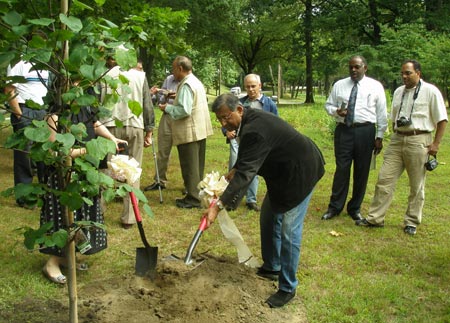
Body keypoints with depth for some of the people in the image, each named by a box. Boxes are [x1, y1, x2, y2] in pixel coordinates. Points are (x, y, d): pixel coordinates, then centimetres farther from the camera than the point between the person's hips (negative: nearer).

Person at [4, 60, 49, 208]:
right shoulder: (18, 63, -6)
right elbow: (9, 90, -11)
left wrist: (48, 112, 10)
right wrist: (19, 115, -16)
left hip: (42, 112, 6)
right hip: (25, 112, -6)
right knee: (24, 156, 0)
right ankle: (24, 197, 10)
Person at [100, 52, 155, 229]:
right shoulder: (140, 75, 5)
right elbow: (148, 106, 5)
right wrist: (149, 131, 11)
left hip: (110, 126, 0)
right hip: (135, 127, 0)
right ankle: (129, 218, 8)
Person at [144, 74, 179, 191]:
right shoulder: (169, 79, 11)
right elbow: (162, 99, 16)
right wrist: (157, 93, -4)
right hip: (167, 116, 5)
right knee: (162, 150, 8)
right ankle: (160, 181, 19)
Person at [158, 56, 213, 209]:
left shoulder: (186, 85, -18)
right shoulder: (196, 81, 15)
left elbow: (184, 110, -24)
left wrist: (168, 108, -11)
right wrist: (177, 99, 14)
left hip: (189, 132, -10)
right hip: (200, 130, 10)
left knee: (189, 167, -2)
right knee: (197, 166, 16)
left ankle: (193, 198, 5)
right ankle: (197, 194, 25)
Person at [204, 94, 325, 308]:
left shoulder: (254, 130, -32)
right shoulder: (248, 121, -1)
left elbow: (246, 172, -38)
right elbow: (246, 160, 15)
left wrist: (219, 205, -41)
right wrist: (233, 172, -4)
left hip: (301, 172, -11)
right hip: (283, 171, 11)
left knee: (288, 230, -9)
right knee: (269, 217, 18)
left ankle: (288, 288, 4)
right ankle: (272, 267, 35)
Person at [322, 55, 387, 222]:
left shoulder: (375, 86, 3)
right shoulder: (339, 85, 9)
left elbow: (382, 114, 3)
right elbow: (328, 104, 14)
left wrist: (379, 137, -1)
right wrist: (336, 111, -9)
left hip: (365, 132, -1)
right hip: (343, 130, 1)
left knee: (362, 171, 6)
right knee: (341, 169, 0)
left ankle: (355, 208, 20)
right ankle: (334, 207, 12)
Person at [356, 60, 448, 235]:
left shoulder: (430, 91, -4)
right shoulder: (398, 92, 13)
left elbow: (442, 120, -5)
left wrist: (435, 144, -9)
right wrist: (396, 137, 12)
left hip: (418, 141, -5)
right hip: (397, 139, 5)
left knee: (417, 185, 5)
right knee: (385, 179, 1)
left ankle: (411, 222, 18)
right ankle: (375, 218, 8)